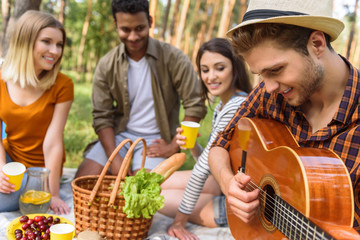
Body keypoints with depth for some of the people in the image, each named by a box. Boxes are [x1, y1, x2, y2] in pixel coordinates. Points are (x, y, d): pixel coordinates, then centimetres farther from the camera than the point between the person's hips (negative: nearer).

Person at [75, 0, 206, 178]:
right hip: (119, 134, 3)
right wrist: (114, 157, -15)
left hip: (156, 139, -2)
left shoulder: (173, 58, -10)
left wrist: (173, 147, -12)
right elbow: (102, 116, -2)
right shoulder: (106, 65, -2)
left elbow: (195, 106, -10)